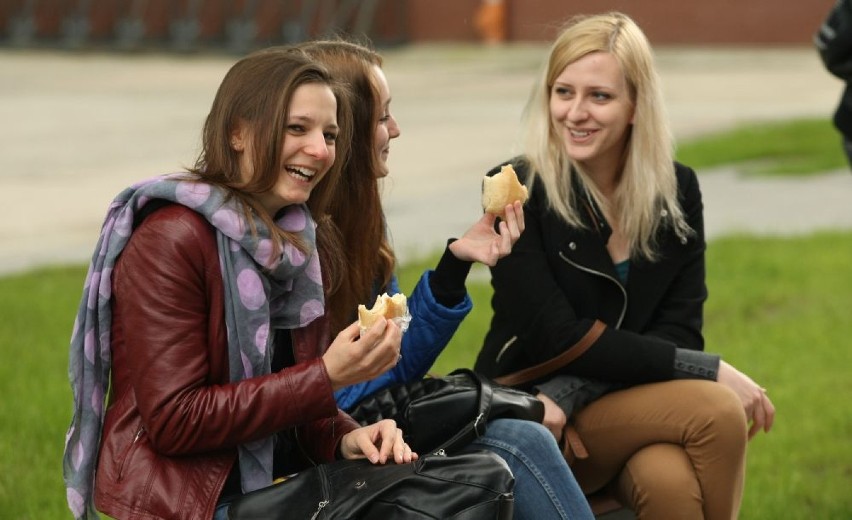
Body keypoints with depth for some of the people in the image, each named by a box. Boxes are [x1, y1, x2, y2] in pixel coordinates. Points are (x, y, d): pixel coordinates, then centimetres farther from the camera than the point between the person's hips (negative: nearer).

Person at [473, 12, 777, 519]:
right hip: (527, 413, -3)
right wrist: (711, 370, -19)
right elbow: (559, 339, -16)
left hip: (639, 406, 3)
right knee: (717, 411, -27)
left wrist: (568, 393, -21)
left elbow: (679, 331, -4)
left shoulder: (678, 190, 3)